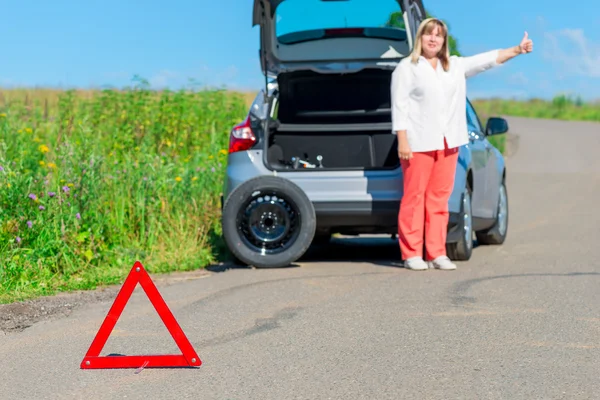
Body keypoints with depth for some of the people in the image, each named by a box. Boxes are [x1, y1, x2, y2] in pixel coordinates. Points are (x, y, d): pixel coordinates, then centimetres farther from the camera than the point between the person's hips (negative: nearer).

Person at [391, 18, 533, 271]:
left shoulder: (456, 66, 16)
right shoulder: (407, 68, 0)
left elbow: (487, 59, 10)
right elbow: (400, 106, -6)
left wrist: (517, 50, -2)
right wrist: (402, 140, -14)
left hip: (448, 143, 5)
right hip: (419, 143, -5)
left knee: (440, 198, 5)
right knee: (414, 197, -5)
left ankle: (437, 254, 7)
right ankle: (411, 254, -1)